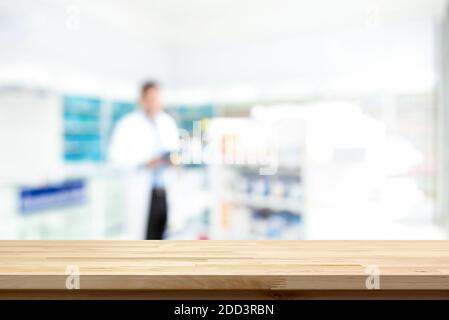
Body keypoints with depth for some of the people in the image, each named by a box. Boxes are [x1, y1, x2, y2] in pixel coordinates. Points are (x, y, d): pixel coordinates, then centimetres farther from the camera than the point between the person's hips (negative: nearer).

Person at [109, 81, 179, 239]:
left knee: (164, 236, 5)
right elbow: (116, 154, -8)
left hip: (166, 191, 5)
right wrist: (143, 163, -18)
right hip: (141, 191, -5)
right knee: (143, 236, -5)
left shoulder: (168, 122, 13)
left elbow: (175, 149, 22)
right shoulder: (128, 123, -3)